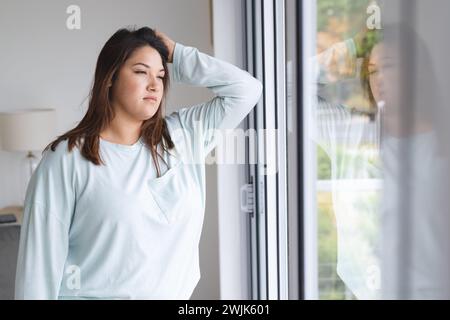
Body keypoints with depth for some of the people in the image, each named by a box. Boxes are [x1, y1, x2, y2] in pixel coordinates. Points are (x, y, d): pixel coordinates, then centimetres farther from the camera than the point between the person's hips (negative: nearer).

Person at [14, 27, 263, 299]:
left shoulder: (183, 135, 1)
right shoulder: (67, 158, -12)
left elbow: (247, 89, -1)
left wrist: (177, 54, -2)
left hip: (175, 292, 5)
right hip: (96, 292, -4)